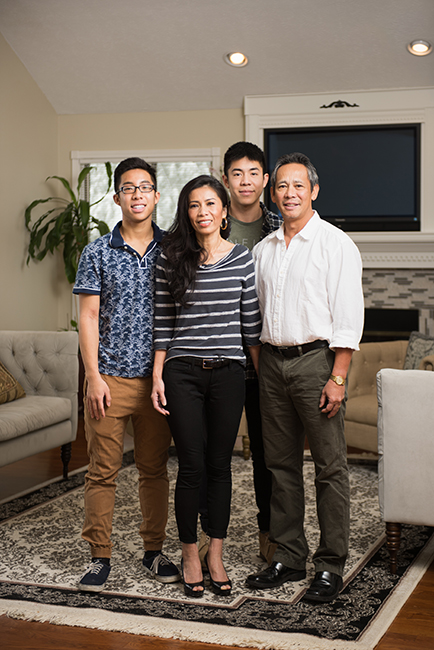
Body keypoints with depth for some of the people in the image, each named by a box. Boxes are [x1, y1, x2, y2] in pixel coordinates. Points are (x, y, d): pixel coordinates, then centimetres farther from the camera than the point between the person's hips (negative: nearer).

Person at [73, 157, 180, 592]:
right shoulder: (97, 253, 1)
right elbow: (88, 317, -1)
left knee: (154, 468, 10)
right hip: (109, 377, -1)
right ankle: (99, 556, 12)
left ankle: (154, 550, 22)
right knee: (102, 470, 2)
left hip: (157, 377, 1)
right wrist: (94, 376, -8)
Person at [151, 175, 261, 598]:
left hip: (228, 372, 1)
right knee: (192, 466, 0)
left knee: (219, 465, 7)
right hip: (182, 372, -1)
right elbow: (162, 321, 4)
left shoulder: (243, 259, 3)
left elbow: (251, 324, 7)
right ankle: (190, 557, 16)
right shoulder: (172, 259, 2)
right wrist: (157, 376, 0)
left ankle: (215, 557, 19)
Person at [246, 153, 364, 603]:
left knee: (329, 467, -1)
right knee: (281, 464, 10)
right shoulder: (263, 249, 14)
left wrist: (338, 378, -15)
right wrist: (259, 365, 11)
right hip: (272, 361, 6)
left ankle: (330, 566, 7)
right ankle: (289, 556, 21)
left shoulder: (336, 244, -4)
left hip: (315, 358, -6)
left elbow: (348, 316, -9)